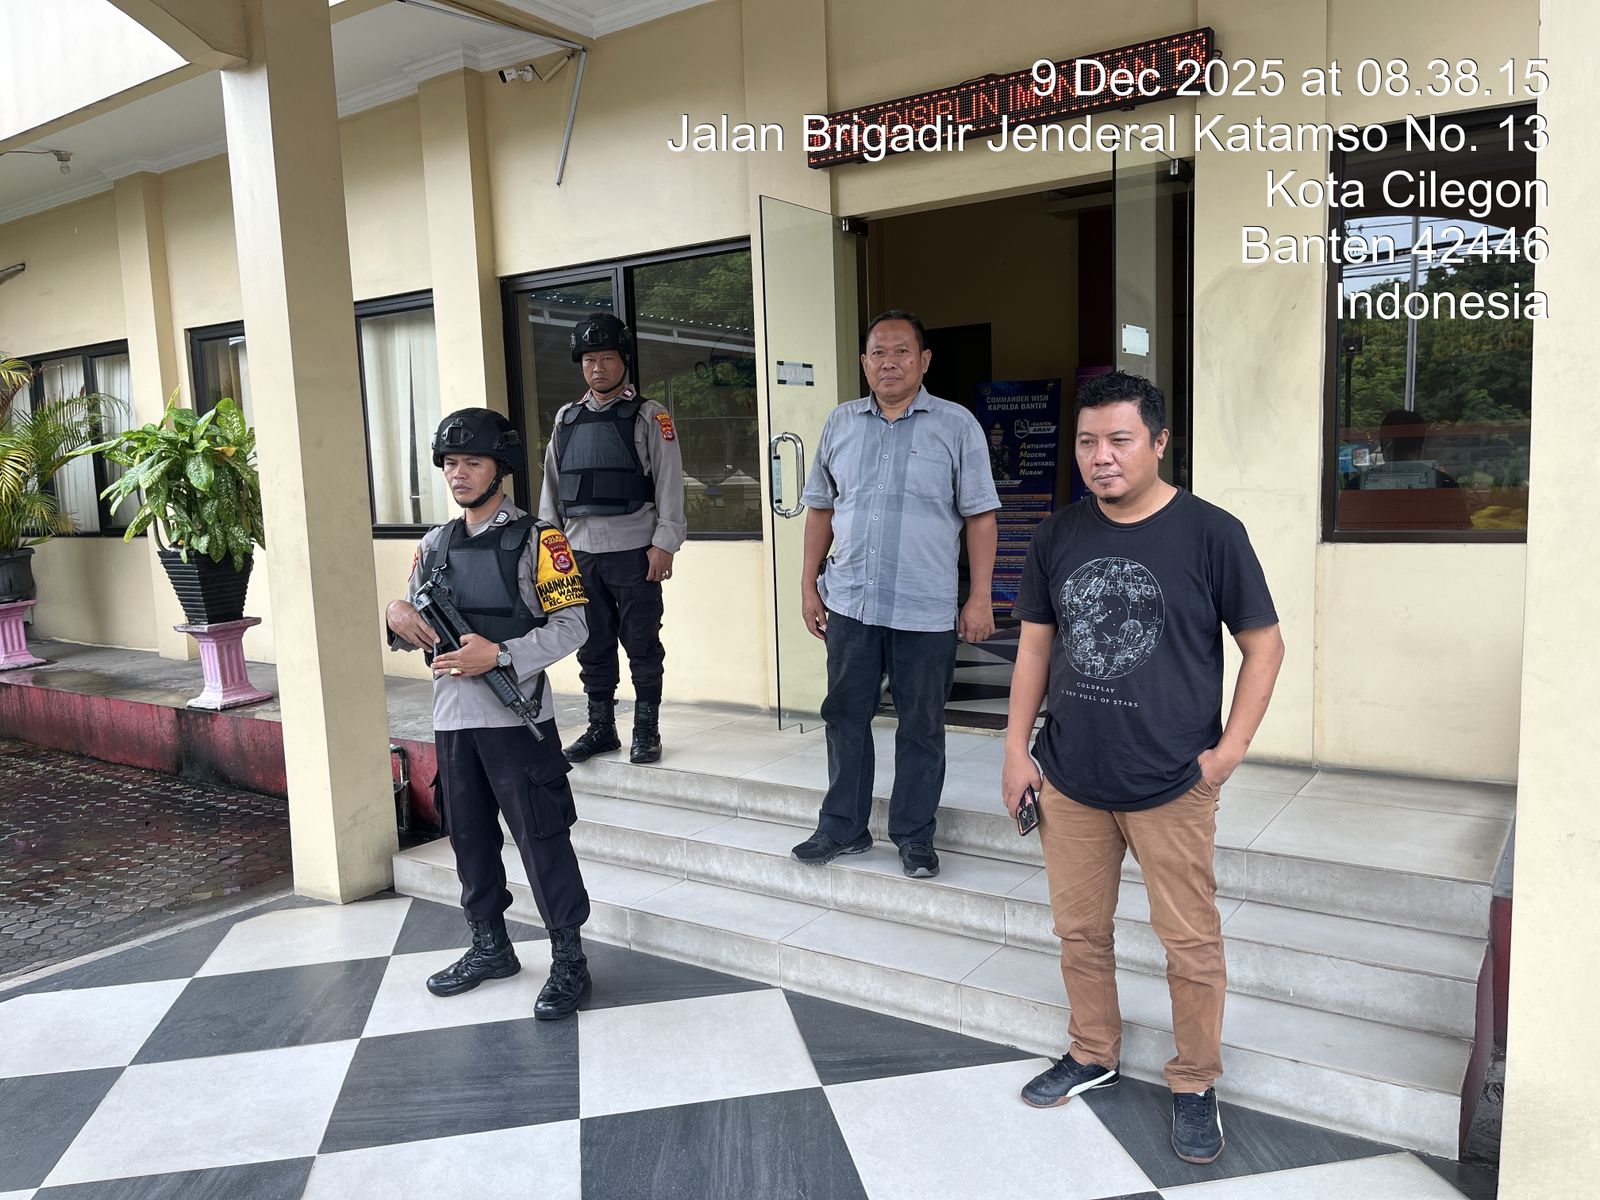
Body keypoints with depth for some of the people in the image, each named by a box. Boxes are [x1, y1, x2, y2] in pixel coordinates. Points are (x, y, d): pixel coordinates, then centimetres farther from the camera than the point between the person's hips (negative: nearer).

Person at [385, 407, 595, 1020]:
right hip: (451, 717, 6)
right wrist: (396, 615, -5)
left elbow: (571, 624, -12)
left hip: (516, 717, -6)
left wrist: (499, 655, -21)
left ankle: (569, 959, 11)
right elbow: (414, 634, 18)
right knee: (469, 838, 16)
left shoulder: (535, 539, -6)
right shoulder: (434, 545, 12)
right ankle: (489, 946, 33)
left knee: (542, 839, -1)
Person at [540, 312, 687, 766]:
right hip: (580, 551, 5)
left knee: (642, 644, 4)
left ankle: (646, 731, 16)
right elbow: (551, 485, 16)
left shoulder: (649, 417, -1)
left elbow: (669, 484, -5)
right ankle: (601, 728, 24)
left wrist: (664, 544, -12)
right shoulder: (567, 419, 13)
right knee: (593, 646, 12)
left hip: (633, 551, -4)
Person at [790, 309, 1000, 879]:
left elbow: (979, 515, -3)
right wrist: (809, 585, 10)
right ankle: (843, 827, 27)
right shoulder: (840, 423, 8)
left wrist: (980, 598, -8)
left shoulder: (956, 425, -3)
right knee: (846, 718, 12)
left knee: (921, 727, 7)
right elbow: (821, 508, 13)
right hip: (848, 602, 3)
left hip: (926, 610, -3)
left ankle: (914, 835, 22)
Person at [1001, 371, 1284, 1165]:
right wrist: (1017, 748, 6)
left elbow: (1264, 645, -2)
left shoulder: (1210, 533, -9)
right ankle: (1092, 1054, 39)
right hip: (1069, 780, 4)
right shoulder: (1058, 535, 1)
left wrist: (1230, 749, -7)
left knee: (1191, 943, 8)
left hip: (1171, 787, -3)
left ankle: (1195, 1085, 31)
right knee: (1079, 929, 17)